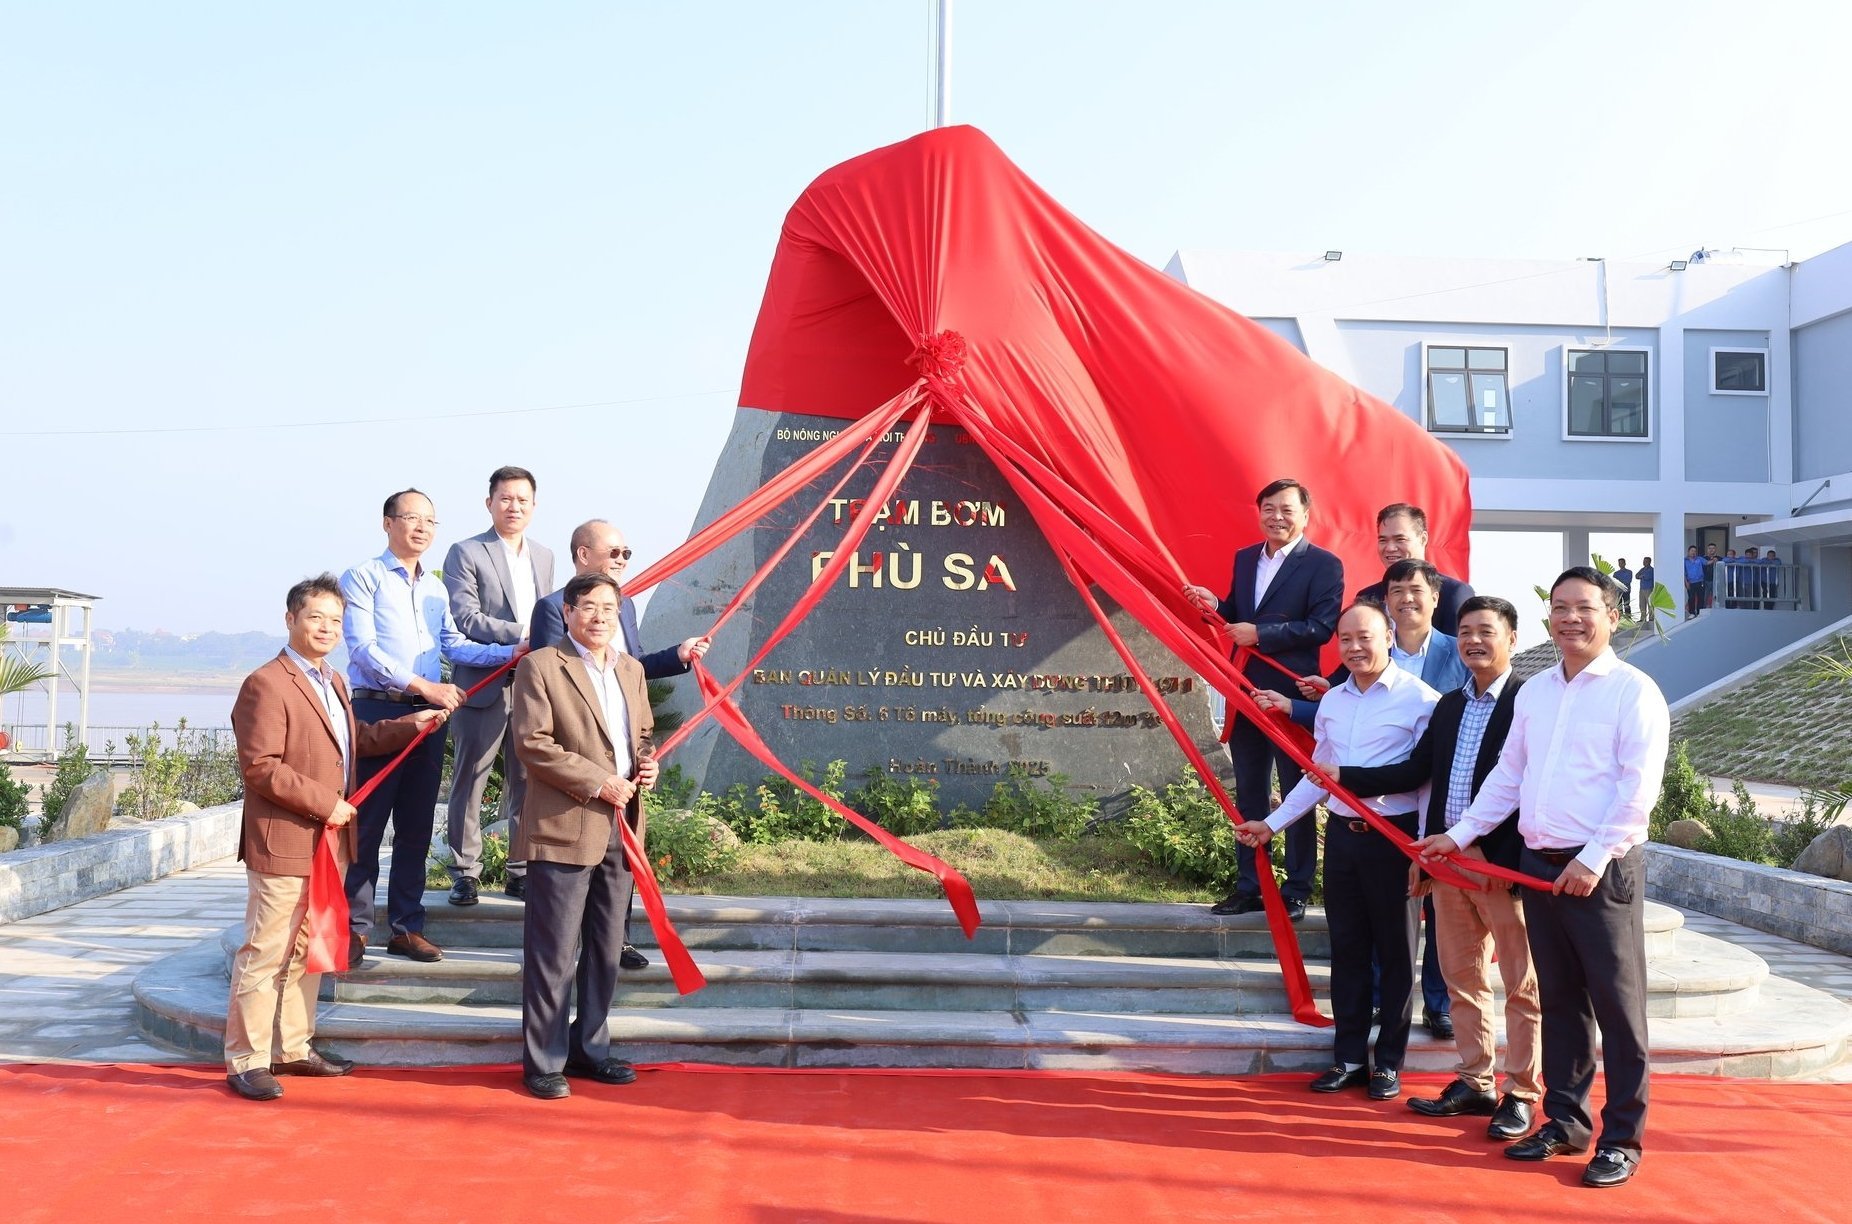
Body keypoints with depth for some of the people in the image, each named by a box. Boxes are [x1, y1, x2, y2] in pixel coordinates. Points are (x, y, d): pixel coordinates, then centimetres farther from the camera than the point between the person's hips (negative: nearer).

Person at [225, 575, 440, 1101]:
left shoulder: (333, 683, 16)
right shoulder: (266, 686, -15)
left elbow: (352, 741, 28)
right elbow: (260, 767, -21)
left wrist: (408, 726, 19)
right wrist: (325, 803, -20)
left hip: (328, 842, 9)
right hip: (283, 845, -9)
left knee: (308, 953, 17)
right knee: (265, 955, -2)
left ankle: (293, 1048, 28)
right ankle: (246, 1061, 7)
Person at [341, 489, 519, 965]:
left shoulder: (435, 587, 17)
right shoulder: (363, 578, -2)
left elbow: (454, 646, 13)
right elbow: (363, 649, -12)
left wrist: (513, 652, -1)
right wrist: (424, 686, -20)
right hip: (378, 711, -6)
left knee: (416, 827, 9)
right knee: (366, 824, -3)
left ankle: (407, 927, 17)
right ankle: (355, 928, 5)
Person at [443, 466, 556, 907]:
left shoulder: (544, 556, 17)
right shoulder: (466, 553, -2)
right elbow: (465, 619, -12)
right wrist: (519, 634, -19)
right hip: (483, 685, -5)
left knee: (526, 783, 9)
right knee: (470, 781, 2)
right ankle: (465, 872, 11)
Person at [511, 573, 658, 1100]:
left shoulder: (631, 669, 16)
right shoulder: (541, 666, -5)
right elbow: (532, 743, -13)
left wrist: (646, 764, 2)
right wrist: (597, 782, -16)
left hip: (619, 828, 7)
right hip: (564, 830, -7)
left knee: (605, 950, 14)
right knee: (554, 953, -1)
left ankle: (590, 1047, 27)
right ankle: (543, 1062, 9)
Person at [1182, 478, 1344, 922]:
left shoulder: (1324, 565, -7)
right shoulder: (1244, 558, 12)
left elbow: (1321, 627, -17)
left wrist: (1259, 633, -20)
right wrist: (1215, 605, -3)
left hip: (1292, 695, -6)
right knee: (1249, 793, 12)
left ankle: (1297, 890, 14)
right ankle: (1249, 886, 21)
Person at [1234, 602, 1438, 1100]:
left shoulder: (1420, 698, -9)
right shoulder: (1332, 701, 10)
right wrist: (1272, 823, 16)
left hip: (1394, 836, -5)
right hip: (1342, 834, 5)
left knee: (1395, 952, 7)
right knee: (1347, 949, 11)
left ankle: (1389, 1062, 19)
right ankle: (1349, 1058, 22)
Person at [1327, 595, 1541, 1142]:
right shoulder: (1449, 704, 14)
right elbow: (1417, 771, 12)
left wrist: (1506, 860, -19)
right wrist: (1343, 777, 8)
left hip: (1504, 862, -7)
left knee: (1521, 983, 3)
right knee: (1462, 978, 14)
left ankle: (1520, 1094, 13)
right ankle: (1475, 1083, 26)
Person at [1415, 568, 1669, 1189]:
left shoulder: (1633, 691, -6)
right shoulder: (1534, 692, 13)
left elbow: (1639, 787, -13)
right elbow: (1508, 775, 17)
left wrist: (1594, 860, -18)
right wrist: (1460, 833, 11)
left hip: (1603, 872, -6)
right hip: (1539, 865, 6)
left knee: (1617, 1007, 0)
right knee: (1558, 1000, 13)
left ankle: (1622, 1139, 10)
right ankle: (1566, 1120, 24)